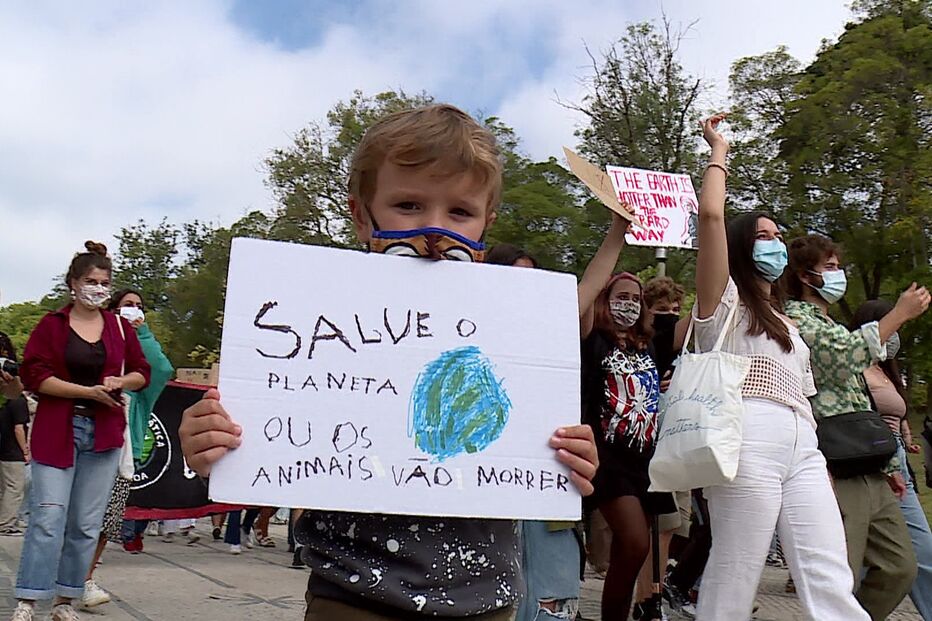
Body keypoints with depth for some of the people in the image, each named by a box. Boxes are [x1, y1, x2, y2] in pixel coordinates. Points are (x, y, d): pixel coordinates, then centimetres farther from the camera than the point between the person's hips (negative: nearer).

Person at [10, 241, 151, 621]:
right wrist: (87, 391, -16)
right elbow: (33, 374, -7)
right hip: (57, 430, -2)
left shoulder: (120, 327, 9)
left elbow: (142, 372, 14)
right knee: (47, 516, -8)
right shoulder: (52, 324, 2)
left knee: (87, 524, 5)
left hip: (104, 434, 3)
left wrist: (120, 381, -9)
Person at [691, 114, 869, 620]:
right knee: (735, 578, -6)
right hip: (747, 442, -7)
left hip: (803, 446, 7)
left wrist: (820, 464, 14)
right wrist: (719, 151, 8)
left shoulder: (785, 325, 32)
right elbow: (711, 216, -5)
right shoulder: (722, 301, 10)